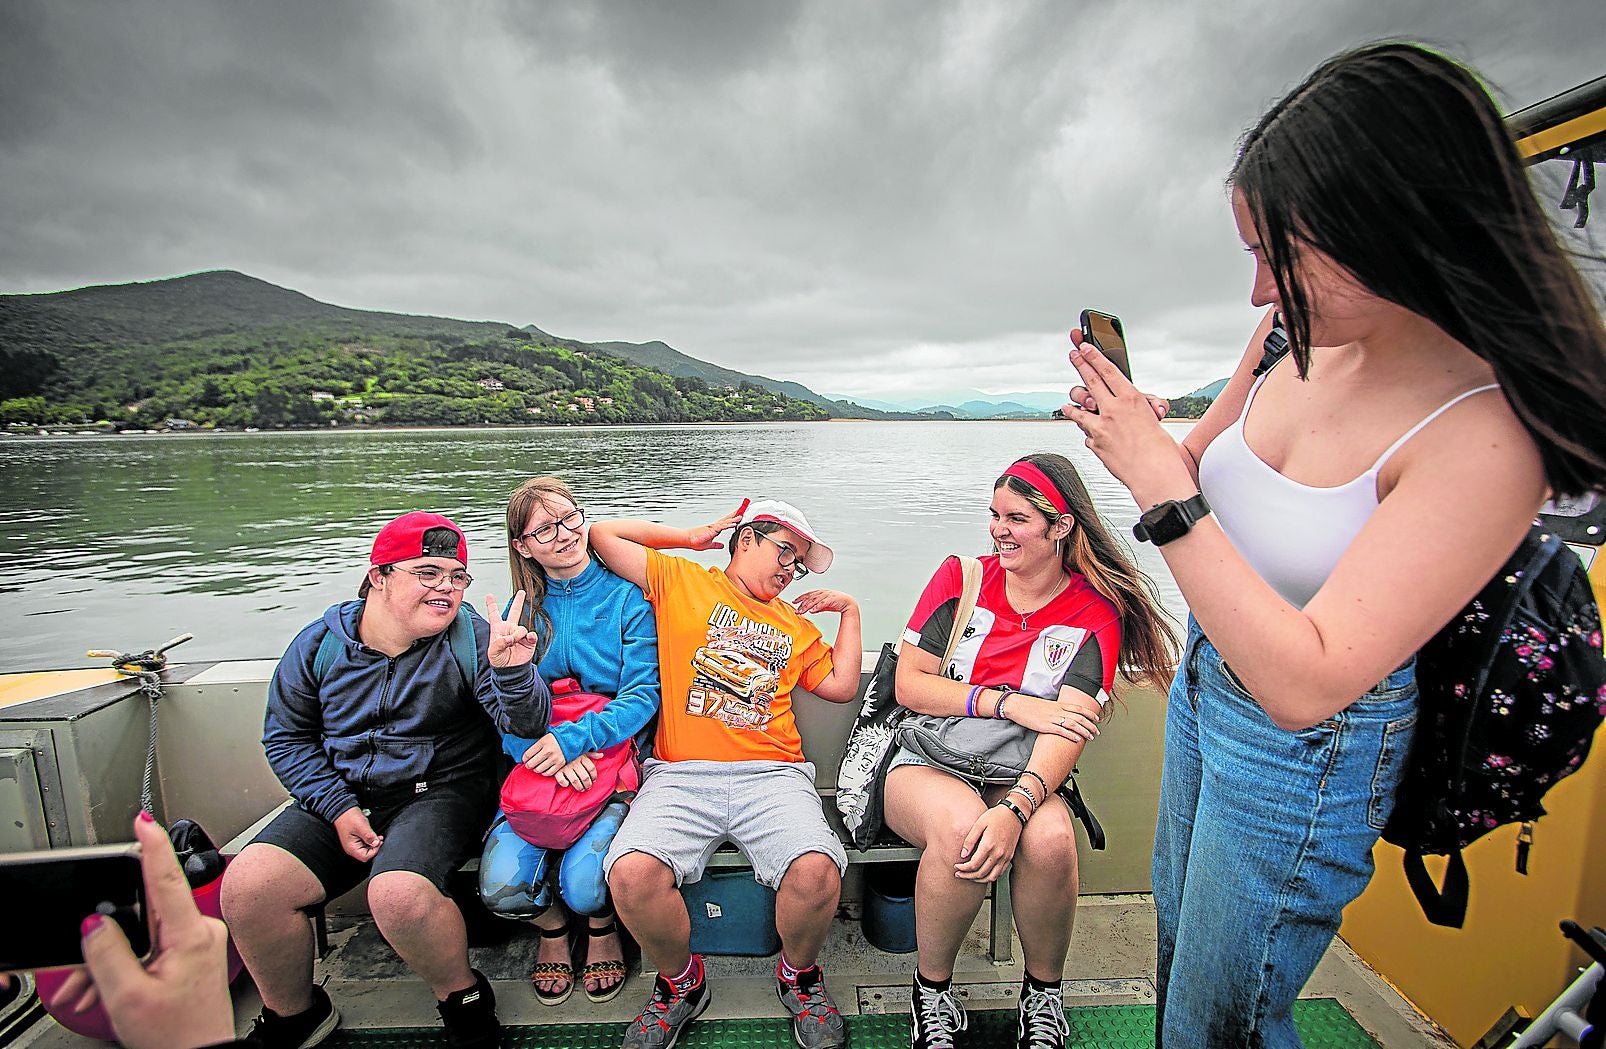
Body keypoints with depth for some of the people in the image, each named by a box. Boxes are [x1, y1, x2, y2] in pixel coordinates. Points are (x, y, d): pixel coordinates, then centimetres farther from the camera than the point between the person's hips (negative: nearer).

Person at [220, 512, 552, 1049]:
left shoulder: (472, 638, -9)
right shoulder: (321, 643, 0)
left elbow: (527, 725, -15)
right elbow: (287, 738, 9)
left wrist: (512, 670, -38)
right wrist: (339, 808, -5)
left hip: (443, 793, -4)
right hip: (342, 798, 4)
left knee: (399, 892, -31)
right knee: (246, 885, -17)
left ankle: (462, 997, 2)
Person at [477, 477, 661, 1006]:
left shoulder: (626, 595, -3)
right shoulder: (523, 610, 8)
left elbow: (643, 695, -9)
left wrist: (574, 737, -21)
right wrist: (542, 749, -18)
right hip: (539, 766, 3)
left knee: (583, 885, -23)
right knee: (500, 887, -18)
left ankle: (602, 928, 17)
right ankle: (552, 926, 19)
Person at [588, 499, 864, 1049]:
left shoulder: (794, 624, 26)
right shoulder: (680, 580, 13)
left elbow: (841, 685, 22)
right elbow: (603, 534, 9)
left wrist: (849, 609, 23)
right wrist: (691, 537, 15)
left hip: (771, 776, 2)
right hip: (680, 776, -1)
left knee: (816, 872, -27)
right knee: (632, 873, -28)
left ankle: (799, 975, 9)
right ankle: (681, 983, 6)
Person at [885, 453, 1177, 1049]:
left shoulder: (1096, 612, -2)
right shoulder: (961, 578, 0)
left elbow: (1070, 730, -14)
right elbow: (909, 685, -5)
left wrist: (1016, 808, -32)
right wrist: (1009, 703, -16)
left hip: (1022, 776, 1)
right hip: (927, 761, 0)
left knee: (1049, 838, -32)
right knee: (961, 825, -33)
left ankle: (1042, 994, 1)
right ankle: (931, 989, -4)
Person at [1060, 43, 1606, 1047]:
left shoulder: (1487, 437, -29)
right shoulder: (1299, 339, -9)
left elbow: (1303, 683, -34)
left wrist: (1159, 482, -33)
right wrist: (1131, 422, -14)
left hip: (1307, 750, -6)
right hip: (1204, 682, 7)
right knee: (1178, 949, 30)